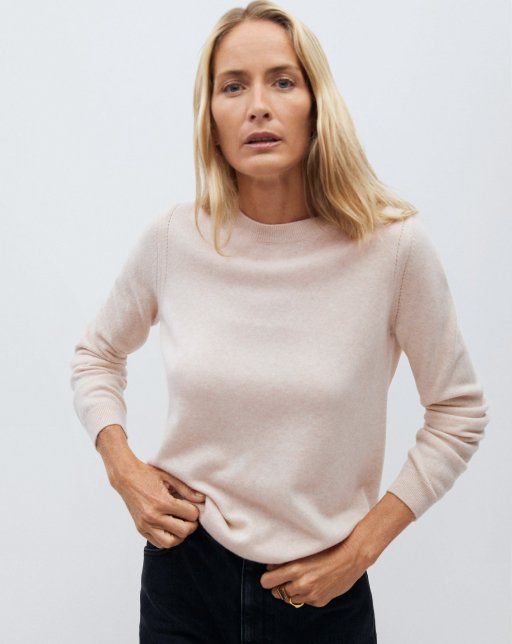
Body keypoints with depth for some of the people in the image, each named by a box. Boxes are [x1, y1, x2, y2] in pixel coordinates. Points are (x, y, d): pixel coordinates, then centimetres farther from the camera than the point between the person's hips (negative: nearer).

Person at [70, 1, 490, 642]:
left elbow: (458, 412, -3)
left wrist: (362, 546, -7)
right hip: (183, 570, 2)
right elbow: (96, 355, 9)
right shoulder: (173, 239, -10)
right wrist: (123, 468, -5)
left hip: (324, 591, -1)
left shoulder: (393, 245, -15)